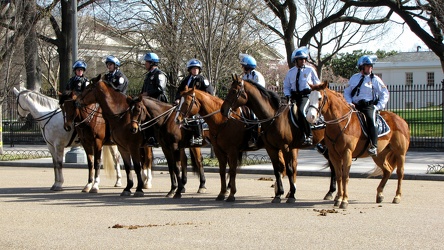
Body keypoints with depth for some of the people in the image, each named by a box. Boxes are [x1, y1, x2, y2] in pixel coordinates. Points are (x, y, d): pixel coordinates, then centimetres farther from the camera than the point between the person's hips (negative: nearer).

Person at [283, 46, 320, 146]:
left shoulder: (310, 70, 6)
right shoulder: (290, 72, 13)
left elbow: (317, 85, 12)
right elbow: (286, 86, 18)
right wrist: (288, 96, -1)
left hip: (307, 96, -5)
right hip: (295, 96, 5)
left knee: (301, 111, -31)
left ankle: (308, 136, -29)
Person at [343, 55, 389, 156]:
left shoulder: (375, 79, 6)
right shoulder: (354, 78, 15)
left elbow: (385, 94, 8)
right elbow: (346, 92, 18)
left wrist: (379, 106, -4)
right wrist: (349, 103, 0)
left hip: (369, 106, -4)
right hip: (355, 106, 4)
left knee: (371, 119, -31)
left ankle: (373, 146, -36)